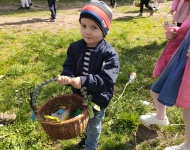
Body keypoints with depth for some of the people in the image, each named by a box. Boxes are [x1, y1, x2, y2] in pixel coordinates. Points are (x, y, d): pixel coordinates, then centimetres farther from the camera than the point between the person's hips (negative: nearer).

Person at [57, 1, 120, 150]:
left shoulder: (109, 53, -26)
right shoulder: (75, 47, -9)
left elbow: (107, 79, -31)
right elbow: (69, 67, -9)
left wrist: (83, 81, -40)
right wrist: (67, 77, -33)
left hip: (98, 99, -5)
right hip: (79, 96, 5)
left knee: (94, 125, 20)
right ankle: (89, 137, 61)